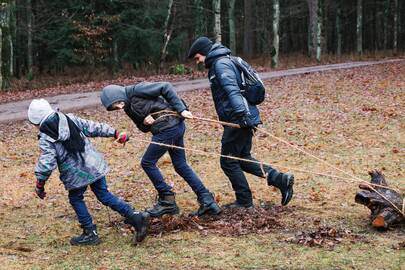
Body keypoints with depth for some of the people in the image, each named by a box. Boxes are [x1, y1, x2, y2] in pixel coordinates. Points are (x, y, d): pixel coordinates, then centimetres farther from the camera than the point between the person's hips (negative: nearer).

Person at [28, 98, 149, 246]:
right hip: (94, 164, 6)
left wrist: (40, 184, -2)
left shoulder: (45, 138, -8)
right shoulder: (69, 119, 8)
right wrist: (114, 133, 17)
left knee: (75, 199, 16)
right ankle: (136, 217, 3)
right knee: (104, 195, 13)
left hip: (76, 173, -6)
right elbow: (92, 127, 11)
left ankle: (90, 233, 18)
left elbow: (46, 163, -13)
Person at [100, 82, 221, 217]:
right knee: (181, 165, 15)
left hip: (168, 128, -10)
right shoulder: (129, 108, 17)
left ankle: (167, 200, 10)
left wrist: (181, 109, -16)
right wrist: (145, 122, -7)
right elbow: (144, 128, 18)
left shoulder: (136, 90, -9)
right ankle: (208, 201, 15)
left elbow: (165, 87, -13)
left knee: (147, 163, 3)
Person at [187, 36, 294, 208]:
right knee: (242, 158, 16)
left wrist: (241, 113, -37)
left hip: (238, 120, -10)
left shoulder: (221, 64, -12)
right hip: (242, 118, 10)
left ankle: (244, 201, 10)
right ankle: (281, 179, 11)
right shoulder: (218, 64, 20)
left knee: (228, 161, 1)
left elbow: (232, 89, -27)